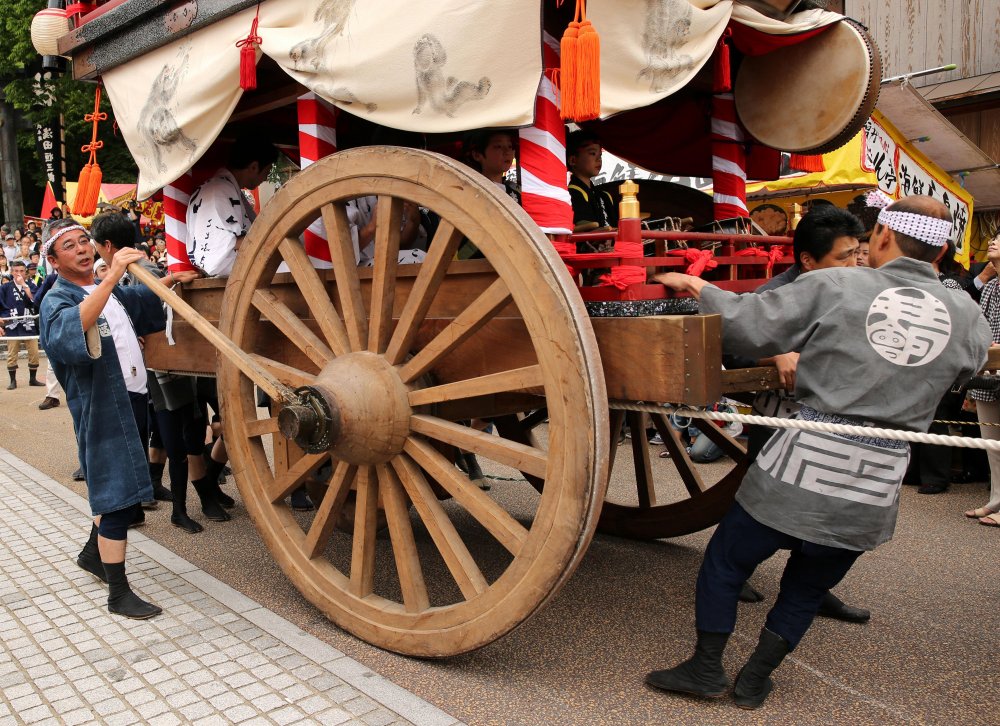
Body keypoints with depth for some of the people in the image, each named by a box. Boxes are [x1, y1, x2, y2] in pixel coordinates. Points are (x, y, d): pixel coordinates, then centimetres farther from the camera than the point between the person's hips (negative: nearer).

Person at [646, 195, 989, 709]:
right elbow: (972, 364, 25)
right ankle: (753, 681, 32)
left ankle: (706, 668, 24)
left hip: (802, 461, -4)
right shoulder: (966, 316, 4)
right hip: (874, 490, 4)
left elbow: (749, 328, -10)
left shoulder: (835, 288, -8)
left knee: (725, 561, 16)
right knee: (807, 588, 23)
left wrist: (698, 287, 5)